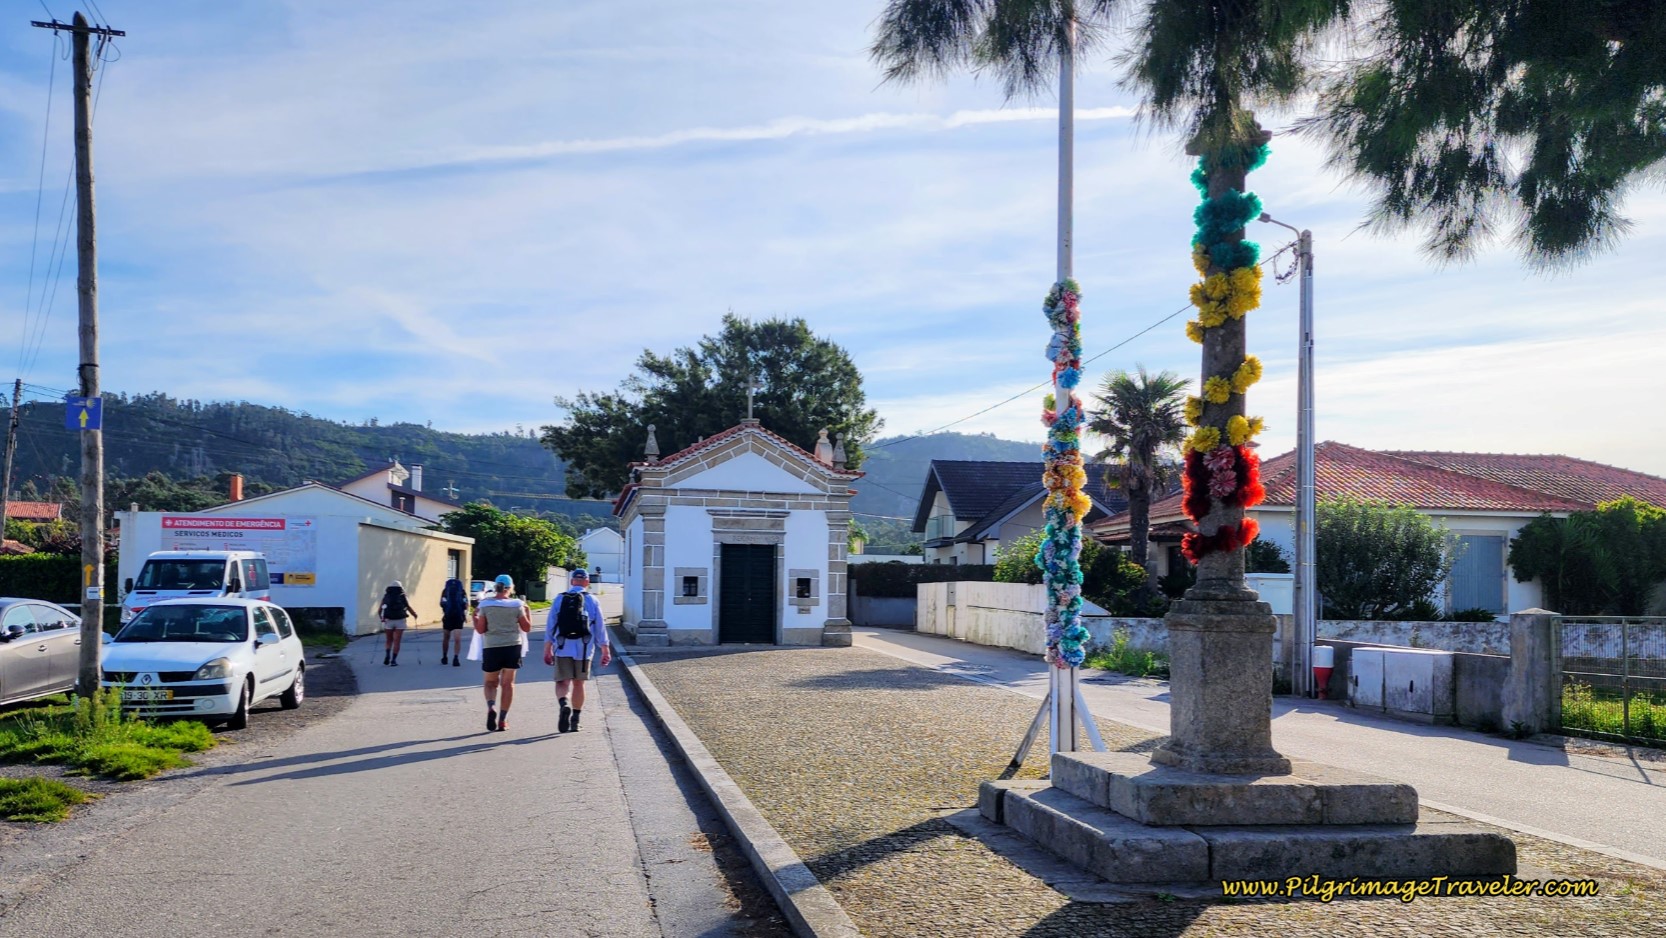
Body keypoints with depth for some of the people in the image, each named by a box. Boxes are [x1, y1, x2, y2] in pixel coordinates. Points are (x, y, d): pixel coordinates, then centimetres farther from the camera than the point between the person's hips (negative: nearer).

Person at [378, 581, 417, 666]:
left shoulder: (386, 596, 6)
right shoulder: (402, 596, 2)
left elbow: (380, 609, 0)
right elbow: (409, 608, -2)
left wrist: (381, 617, 14)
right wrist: (415, 614, 14)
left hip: (388, 621, 1)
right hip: (400, 621, -1)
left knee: (388, 640, 15)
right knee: (396, 641, 2)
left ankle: (387, 655, -7)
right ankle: (393, 660, -3)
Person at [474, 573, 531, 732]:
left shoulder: (485, 605, -5)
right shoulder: (517, 605, -3)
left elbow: (480, 630, -4)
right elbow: (527, 628, 2)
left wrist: (475, 616, 12)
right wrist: (528, 612, 16)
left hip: (491, 648, 0)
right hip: (512, 647, 1)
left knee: (491, 682, 15)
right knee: (507, 683, 9)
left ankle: (491, 706, -12)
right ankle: (503, 720, 8)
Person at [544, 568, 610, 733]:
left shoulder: (559, 599, 5)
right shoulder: (592, 601, 3)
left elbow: (550, 627, 5)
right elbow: (600, 629, 3)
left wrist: (547, 650, 10)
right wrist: (606, 651, 10)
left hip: (563, 649, 0)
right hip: (584, 649, 0)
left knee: (562, 682, 1)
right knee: (578, 684, 10)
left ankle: (564, 704, -29)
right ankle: (575, 721, 14)